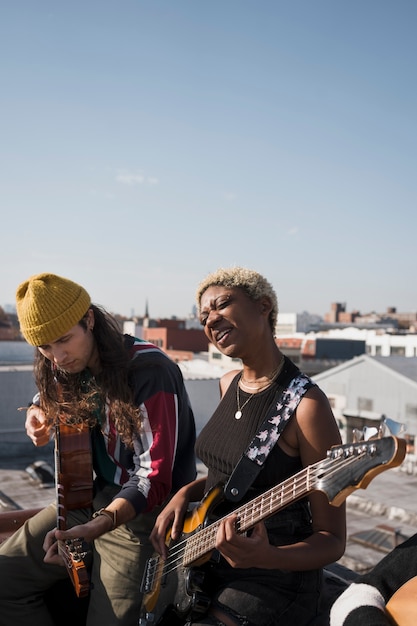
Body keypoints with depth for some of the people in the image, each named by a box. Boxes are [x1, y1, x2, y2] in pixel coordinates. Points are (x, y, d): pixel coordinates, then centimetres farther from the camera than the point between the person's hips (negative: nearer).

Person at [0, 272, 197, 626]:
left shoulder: (149, 371, -22)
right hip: (87, 501, 7)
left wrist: (97, 526, -37)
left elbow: (154, 477, -23)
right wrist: (39, 412, 0)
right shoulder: (66, 368, 1)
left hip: (143, 513, -7)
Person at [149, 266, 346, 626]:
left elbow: (332, 540, -16)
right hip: (208, 566, 7)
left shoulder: (305, 404, -20)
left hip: (272, 582, -7)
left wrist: (265, 557, -33)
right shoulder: (229, 385, 4)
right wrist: (186, 494, 1)